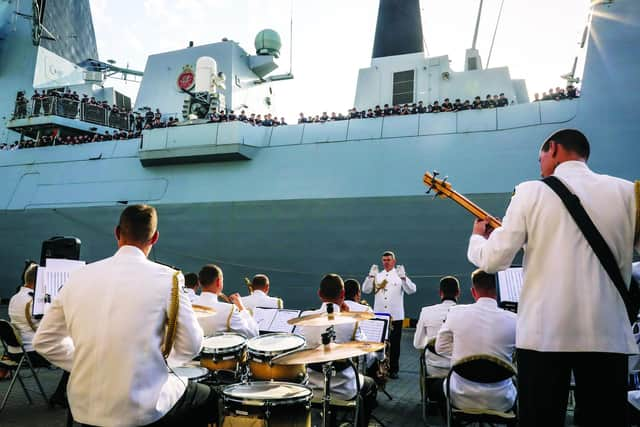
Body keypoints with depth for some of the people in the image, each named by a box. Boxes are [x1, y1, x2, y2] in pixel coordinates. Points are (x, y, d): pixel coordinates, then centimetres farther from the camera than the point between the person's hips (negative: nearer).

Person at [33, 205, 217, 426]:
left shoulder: (79, 276, -1)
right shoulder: (166, 278, -13)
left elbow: (43, 341, 7)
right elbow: (191, 345, -9)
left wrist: (90, 366, 11)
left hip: (85, 408, 5)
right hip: (142, 409, -5)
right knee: (210, 399, 23)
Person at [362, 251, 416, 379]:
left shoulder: (400, 275, 2)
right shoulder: (377, 276, 10)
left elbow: (411, 290, -12)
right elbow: (366, 290, 1)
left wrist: (403, 277, -25)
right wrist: (371, 276, -11)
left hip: (396, 316, -2)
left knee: (394, 344, 5)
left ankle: (393, 370, 16)